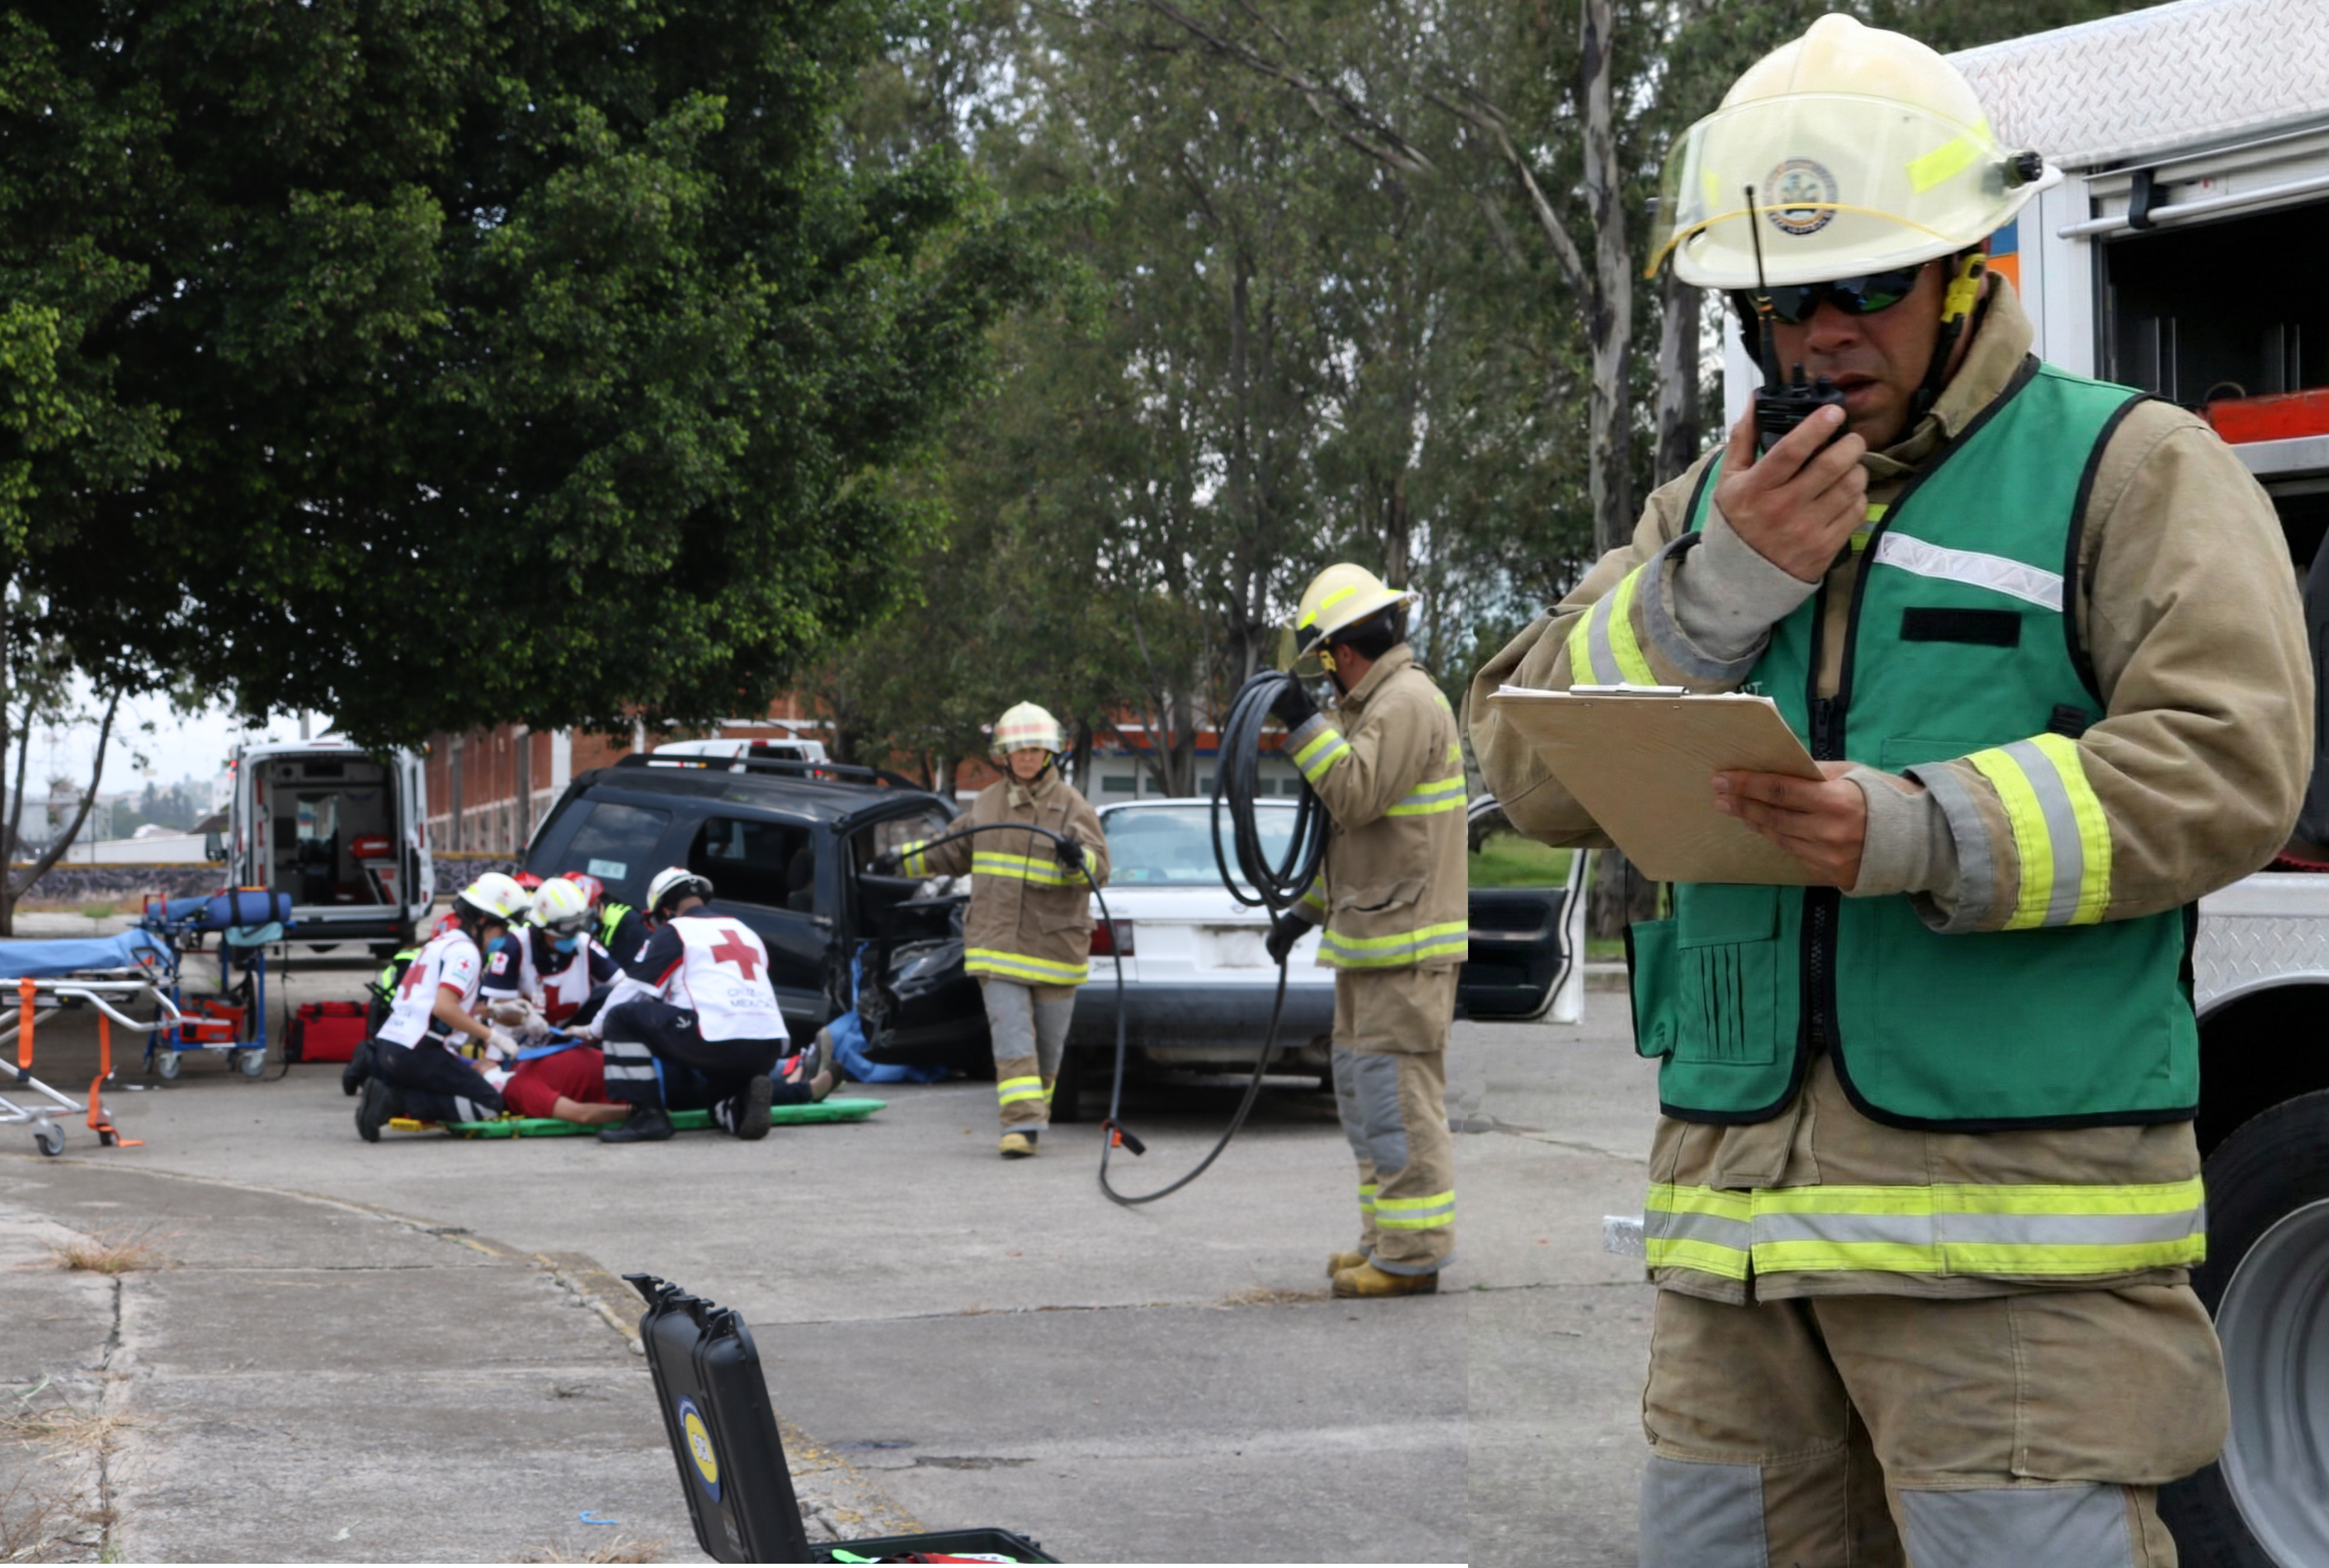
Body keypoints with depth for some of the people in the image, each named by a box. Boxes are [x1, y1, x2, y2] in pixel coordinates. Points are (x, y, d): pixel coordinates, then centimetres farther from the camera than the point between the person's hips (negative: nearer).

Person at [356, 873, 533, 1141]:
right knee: (489, 1105, -6)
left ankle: (373, 1067, 4)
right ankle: (397, 1101, -16)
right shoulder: (465, 951, -6)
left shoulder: (443, 941, 23)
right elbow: (443, 1007, -19)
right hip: (417, 1052, -9)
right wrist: (492, 1035, -12)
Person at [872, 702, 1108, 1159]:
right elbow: (954, 851, 24)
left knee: (1048, 1043, 8)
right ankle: (1021, 1125, -16)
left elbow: (1099, 868, -13)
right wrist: (903, 858, 17)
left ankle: (1036, 1111, 28)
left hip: (1055, 945, -2)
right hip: (997, 944, 2)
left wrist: (1077, 858, -34)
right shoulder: (988, 803, 10)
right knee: (1012, 1036, -11)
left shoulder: (1072, 807, -3)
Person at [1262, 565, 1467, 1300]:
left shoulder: (1408, 702, -13)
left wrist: (1306, 726, -18)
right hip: (1371, 938, 11)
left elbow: (1357, 797, -24)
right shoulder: (1375, 705, 20)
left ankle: (1414, 1254, -8)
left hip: (1406, 945, -11)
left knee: (1398, 1098, -10)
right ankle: (1386, 1239, 21)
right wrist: (1308, 907, 24)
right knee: (1364, 1094, 15)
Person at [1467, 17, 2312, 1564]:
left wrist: (1923, 837, -23)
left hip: (2012, 1214, -5)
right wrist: (1720, 588, -8)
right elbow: (1536, 768, 8)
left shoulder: (2131, 470, 3)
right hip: (1737, 1208, 5)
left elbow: (2225, 760, -11)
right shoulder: (1712, 505, 18)